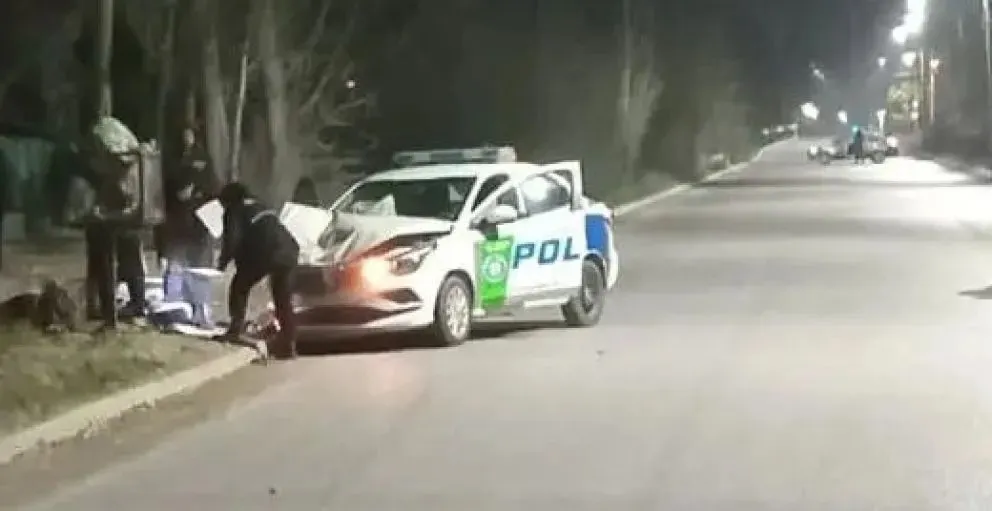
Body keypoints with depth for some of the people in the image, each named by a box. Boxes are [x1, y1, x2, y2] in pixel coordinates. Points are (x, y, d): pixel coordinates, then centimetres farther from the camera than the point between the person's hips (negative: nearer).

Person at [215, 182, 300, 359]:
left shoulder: (234, 211, 9)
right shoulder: (261, 207, 32)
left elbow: (232, 239, -4)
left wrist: (223, 261, 10)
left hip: (266, 254, -7)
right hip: (288, 251, 7)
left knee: (239, 288, 13)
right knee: (284, 300, 13)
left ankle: (236, 329, 4)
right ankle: (288, 346, 12)